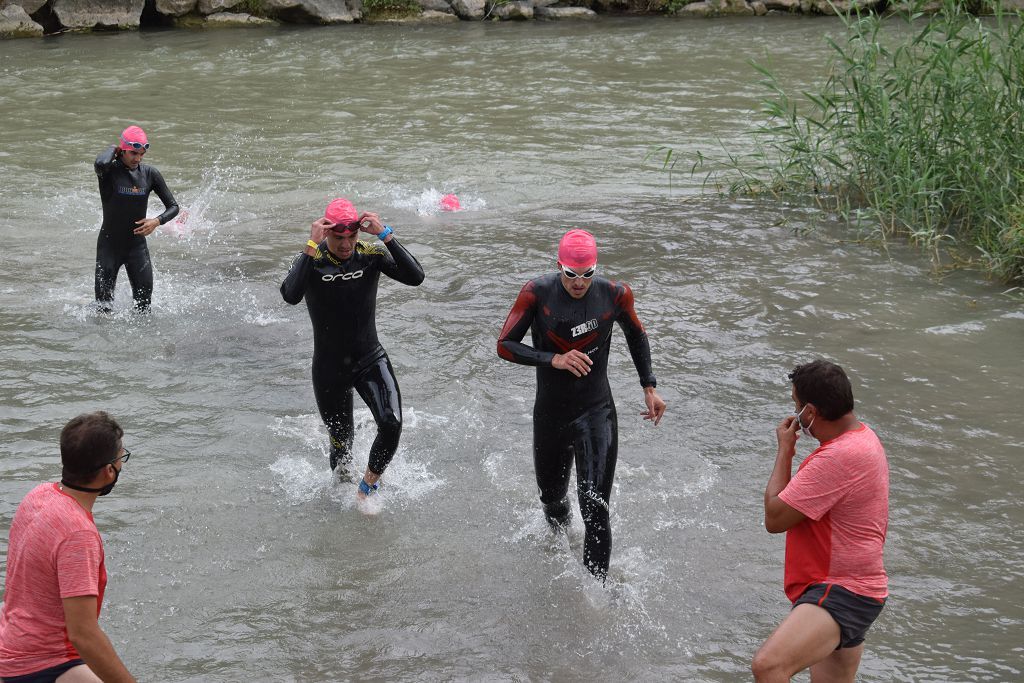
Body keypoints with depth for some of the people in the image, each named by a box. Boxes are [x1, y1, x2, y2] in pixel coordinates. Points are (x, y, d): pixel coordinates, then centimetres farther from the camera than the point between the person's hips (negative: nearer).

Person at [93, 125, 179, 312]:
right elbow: (101, 164, -39)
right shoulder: (110, 171, -12)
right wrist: (112, 149, -17)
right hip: (109, 245, -3)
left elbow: (173, 206, 4)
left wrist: (157, 221, -16)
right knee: (104, 305, 0)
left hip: (137, 245, 3)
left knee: (144, 303, -1)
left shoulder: (150, 173, -1)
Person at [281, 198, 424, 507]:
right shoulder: (312, 261, -13)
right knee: (341, 442, 12)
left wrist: (385, 235, -28)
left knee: (391, 425, -21)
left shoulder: (371, 255, -7)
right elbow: (290, 295, -34)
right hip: (329, 368, -1)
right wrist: (312, 246, -34)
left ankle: (368, 485, 5)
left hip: (371, 360, 1)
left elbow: (415, 277, -22)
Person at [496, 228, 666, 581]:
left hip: (596, 415, -2)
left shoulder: (615, 294, -10)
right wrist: (554, 360, -25)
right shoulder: (537, 293, -13)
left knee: (595, 511, -14)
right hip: (550, 415, 2)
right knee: (551, 498, 23)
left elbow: (636, 335, 11)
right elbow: (505, 345, -12)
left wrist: (649, 387, 9)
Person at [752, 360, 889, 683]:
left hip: (842, 593, -11)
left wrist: (785, 449, -9)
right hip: (848, 587, 11)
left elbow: (774, 518, -18)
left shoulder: (839, 457, -25)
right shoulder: (862, 436, 11)